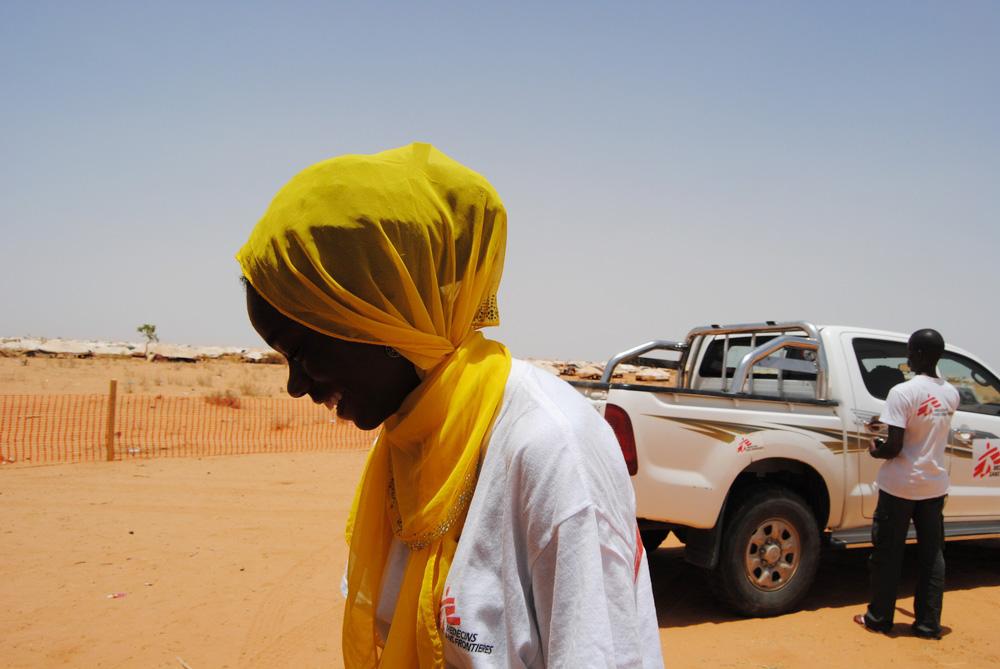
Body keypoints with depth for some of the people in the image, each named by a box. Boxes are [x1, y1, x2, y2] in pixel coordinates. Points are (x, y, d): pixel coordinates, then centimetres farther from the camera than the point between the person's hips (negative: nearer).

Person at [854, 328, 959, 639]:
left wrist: (875, 451, -1)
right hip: (935, 485, 6)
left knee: (887, 554, 7)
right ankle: (928, 623, 18)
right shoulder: (951, 394, 2)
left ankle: (879, 618, 17)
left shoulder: (903, 392, -19)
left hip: (900, 485, -5)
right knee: (932, 555, 12)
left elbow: (894, 447, -21)